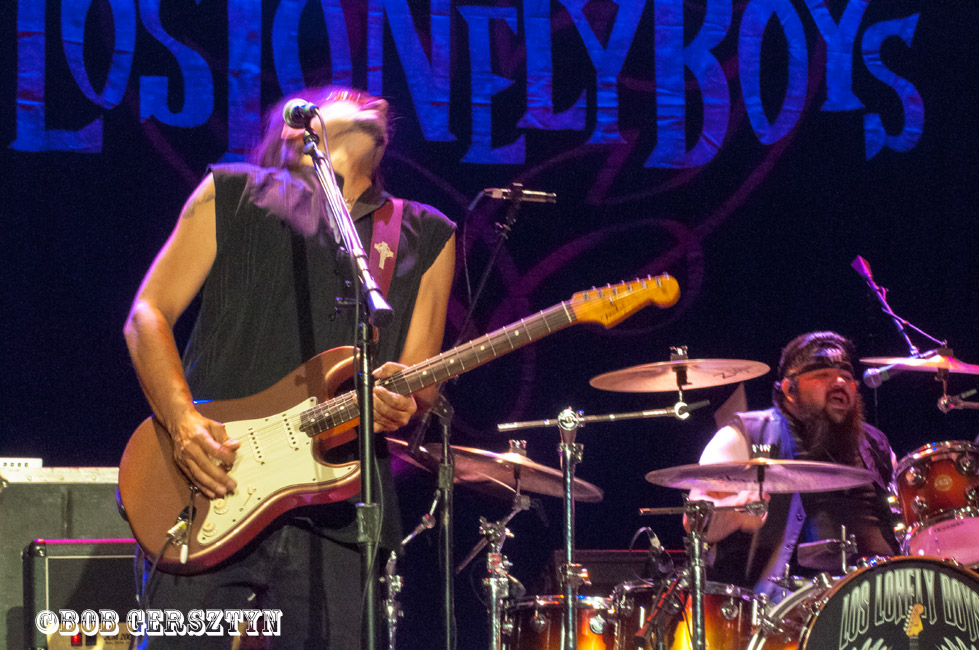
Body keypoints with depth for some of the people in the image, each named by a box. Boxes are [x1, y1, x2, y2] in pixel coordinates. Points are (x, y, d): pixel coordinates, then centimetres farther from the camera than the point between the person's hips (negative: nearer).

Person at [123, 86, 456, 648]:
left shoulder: (428, 237, 18)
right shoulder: (233, 195, 11)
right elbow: (148, 316, 7)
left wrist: (401, 402, -11)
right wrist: (182, 420, -10)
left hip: (332, 513, 2)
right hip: (209, 499, -2)